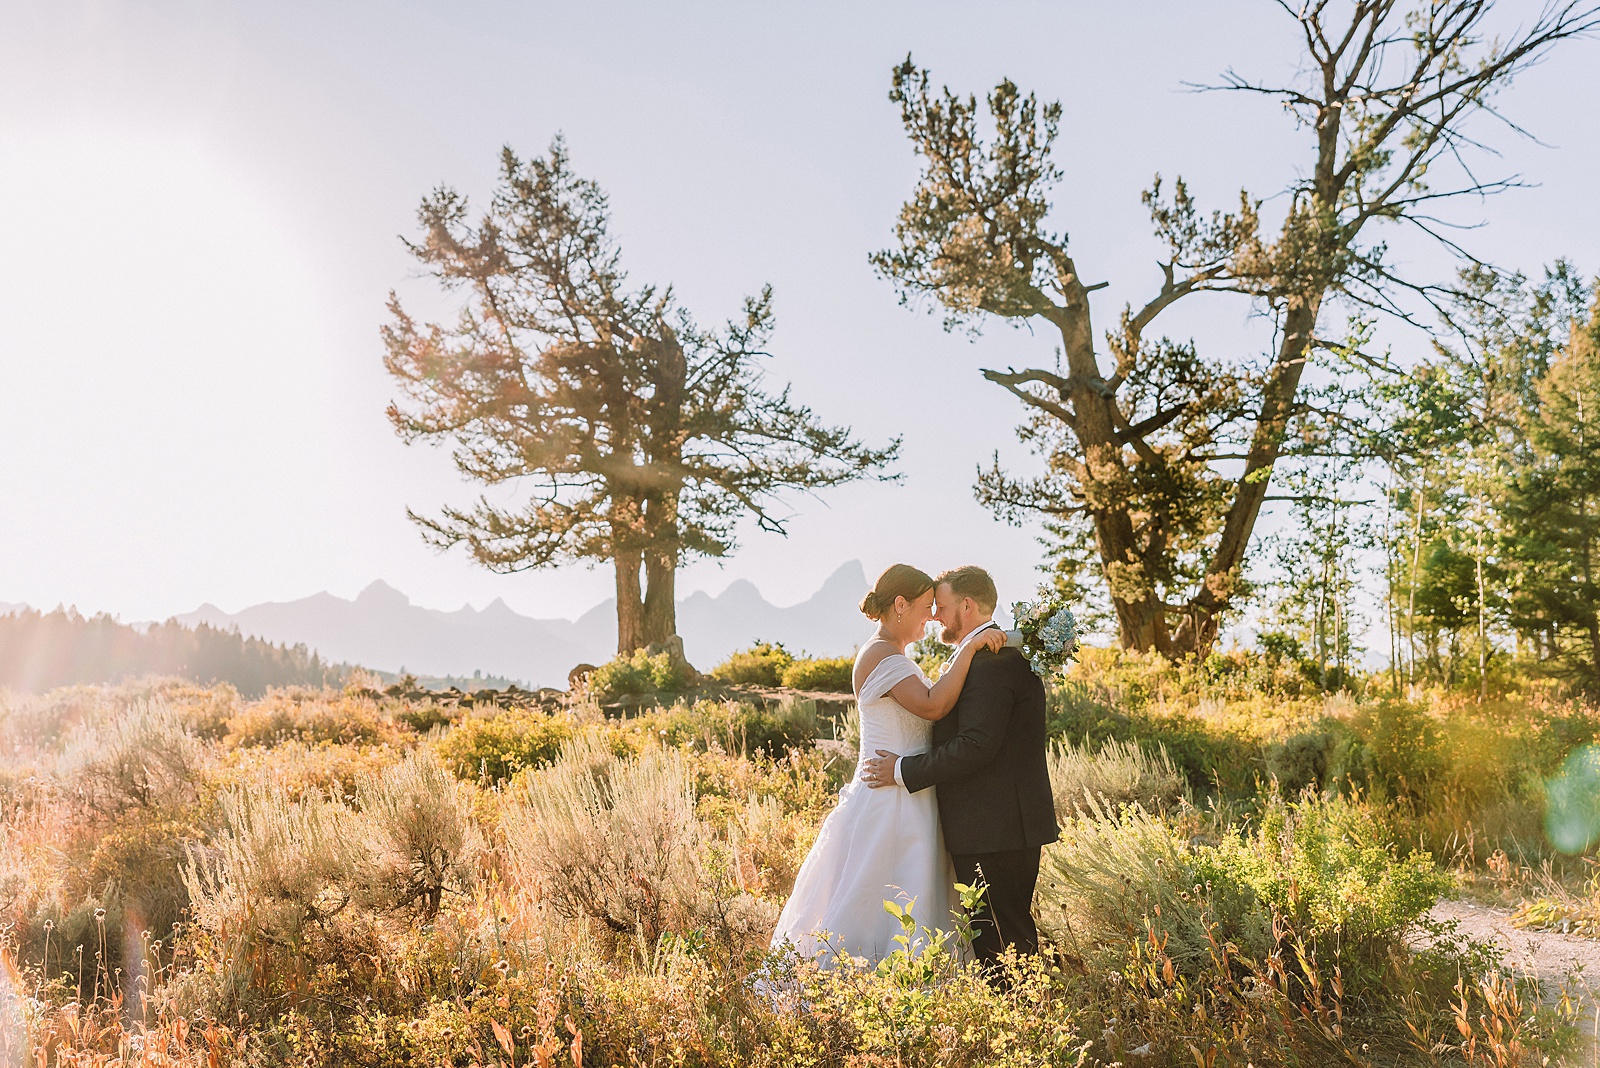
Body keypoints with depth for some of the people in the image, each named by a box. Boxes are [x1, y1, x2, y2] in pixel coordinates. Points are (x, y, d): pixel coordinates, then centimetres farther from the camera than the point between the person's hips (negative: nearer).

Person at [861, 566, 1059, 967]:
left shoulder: (989, 661, -18)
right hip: (1013, 826, 11)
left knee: (999, 940, -4)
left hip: (993, 830, -11)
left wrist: (904, 770, -17)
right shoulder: (1006, 653, 16)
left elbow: (976, 746, -25)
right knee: (1013, 931, 17)